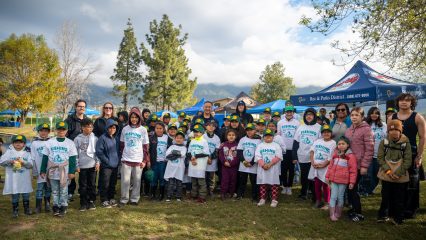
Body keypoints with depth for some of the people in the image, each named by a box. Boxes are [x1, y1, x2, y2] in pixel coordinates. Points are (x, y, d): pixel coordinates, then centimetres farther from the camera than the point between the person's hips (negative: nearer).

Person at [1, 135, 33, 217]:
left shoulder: (27, 153, 5)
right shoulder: (9, 152, 3)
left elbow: (31, 165, -3)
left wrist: (23, 162, -21)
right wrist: (10, 161, -21)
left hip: (25, 179, 1)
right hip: (13, 179, -1)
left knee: (26, 195, 9)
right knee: (15, 195, 4)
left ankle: (27, 209, 23)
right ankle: (15, 210, 16)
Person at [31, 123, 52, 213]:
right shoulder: (34, 143, 2)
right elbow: (33, 158, 3)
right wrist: (34, 171, 0)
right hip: (40, 170, -1)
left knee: (48, 188, 8)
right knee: (39, 188, 2)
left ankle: (47, 205, 19)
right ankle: (38, 206, 10)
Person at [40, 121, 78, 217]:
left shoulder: (70, 143, 0)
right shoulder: (49, 142, 4)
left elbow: (73, 158, -2)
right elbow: (45, 157, 6)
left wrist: (72, 171, -6)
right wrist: (43, 171, 3)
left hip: (64, 171, -1)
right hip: (52, 171, 2)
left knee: (63, 190, 5)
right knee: (54, 191, 10)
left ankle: (63, 207, 15)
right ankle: (56, 206, 20)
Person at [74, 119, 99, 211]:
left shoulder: (94, 138, 1)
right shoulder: (78, 139, -1)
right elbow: (75, 153, 1)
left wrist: (97, 162, -2)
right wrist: (76, 165, -2)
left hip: (92, 165, 1)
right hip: (82, 166, -1)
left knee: (92, 185, 9)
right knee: (83, 185, 5)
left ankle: (91, 201, 20)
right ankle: (83, 203, 16)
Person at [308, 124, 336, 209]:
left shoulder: (333, 143, -5)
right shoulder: (317, 141, 12)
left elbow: (331, 158, -12)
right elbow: (311, 152, 6)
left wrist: (322, 165, -16)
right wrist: (313, 162, -7)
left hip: (325, 168, -5)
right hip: (315, 167, 5)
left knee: (325, 185, 2)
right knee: (317, 184, 13)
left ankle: (327, 203, 14)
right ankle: (318, 201, 26)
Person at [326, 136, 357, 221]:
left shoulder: (351, 156, -7)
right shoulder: (335, 154, 9)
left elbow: (353, 170, -8)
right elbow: (330, 166, 14)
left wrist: (352, 182, -10)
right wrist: (327, 176, 12)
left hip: (343, 180, -3)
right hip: (333, 179, 4)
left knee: (340, 197, 8)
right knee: (333, 197, 2)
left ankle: (338, 213, 23)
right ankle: (332, 214, 6)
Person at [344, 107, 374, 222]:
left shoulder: (366, 129, -9)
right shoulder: (348, 130, 12)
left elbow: (369, 149, -13)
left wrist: (364, 166, -16)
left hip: (358, 165, -6)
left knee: (352, 188, -3)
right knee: (350, 188, 11)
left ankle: (358, 213, 12)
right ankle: (354, 208, 27)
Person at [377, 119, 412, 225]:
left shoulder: (406, 143, -6)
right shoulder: (384, 142, -2)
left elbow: (408, 160, -7)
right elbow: (380, 158, -2)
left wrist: (398, 173, -14)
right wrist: (388, 170, -13)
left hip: (401, 177, -1)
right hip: (386, 175, 1)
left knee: (399, 198, 8)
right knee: (385, 196, 11)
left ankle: (398, 217, 23)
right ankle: (383, 215, 25)